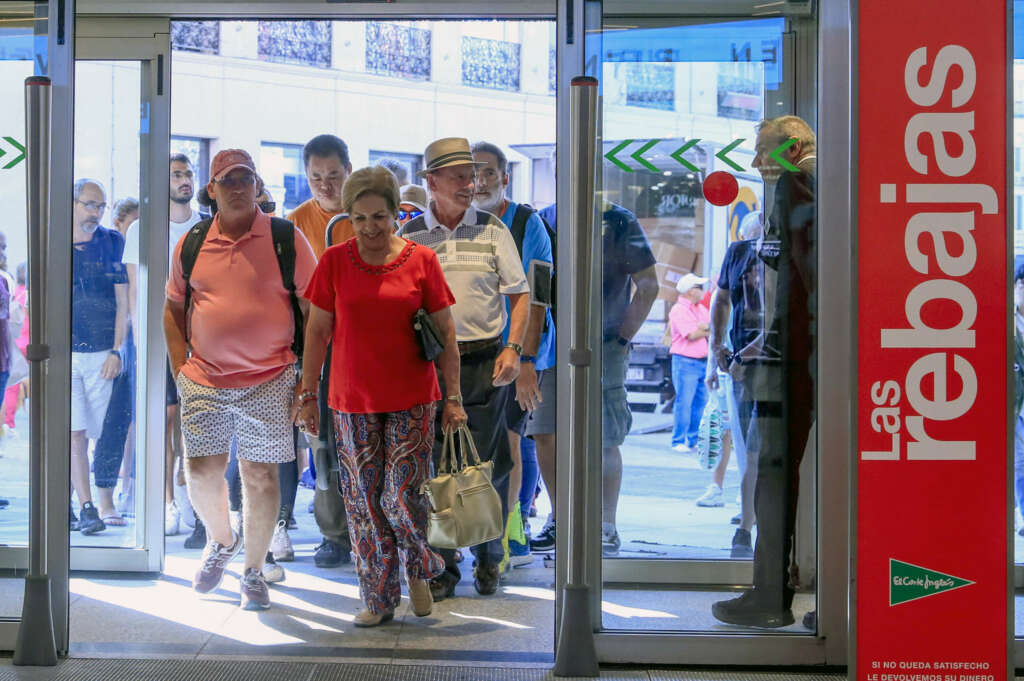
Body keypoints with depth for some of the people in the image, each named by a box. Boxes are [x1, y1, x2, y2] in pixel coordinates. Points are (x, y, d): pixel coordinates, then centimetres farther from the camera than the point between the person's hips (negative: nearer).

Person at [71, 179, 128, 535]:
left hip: (102, 355, -1)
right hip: (65, 354, 1)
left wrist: (116, 351, -5)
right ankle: (86, 508, -4)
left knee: (106, 433, 2)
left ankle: (106, 503, 13)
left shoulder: (113, 244, 4)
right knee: (75, 432, -5)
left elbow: (122, 302, 2)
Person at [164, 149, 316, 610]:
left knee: (260, 475, 3)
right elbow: (173, 309, 17)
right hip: (204, 381, 3)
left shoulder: (286, 238, -3)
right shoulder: (192, 244, 6)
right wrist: (180, 367, 6)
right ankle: (221, 541, 33)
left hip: (268, 381, -2)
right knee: (202, 474, 2)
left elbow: (315, 310, 0)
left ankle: (253, 572, 18)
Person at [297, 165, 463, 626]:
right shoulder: (335, 262, 2)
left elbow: (445, 332, 2)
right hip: (352, 402, 2)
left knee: (401, 496, -5)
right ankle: (379, 599, 17)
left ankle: (419, 569, 25)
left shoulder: (421, 260, -1)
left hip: (412, 399, -1)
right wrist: (308, 394, 4)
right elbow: (318, 332, 6)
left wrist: (453, 397, -2)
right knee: (364, 502, 4)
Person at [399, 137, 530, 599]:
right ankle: (444, 566, 14)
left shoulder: (492, 230, 3)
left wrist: (513, 348, -5)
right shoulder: (411, 235, 4)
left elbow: (519, 293, 6)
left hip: (485, 360, 0)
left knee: (488, 465, 2)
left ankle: (488, 559, 19)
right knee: (438, 465, 4)